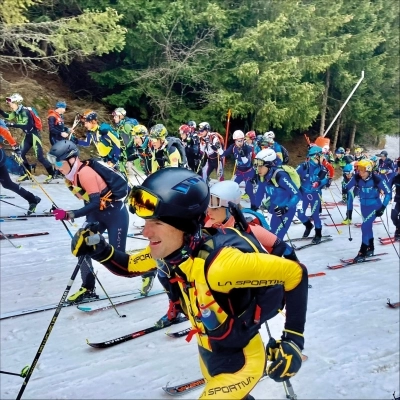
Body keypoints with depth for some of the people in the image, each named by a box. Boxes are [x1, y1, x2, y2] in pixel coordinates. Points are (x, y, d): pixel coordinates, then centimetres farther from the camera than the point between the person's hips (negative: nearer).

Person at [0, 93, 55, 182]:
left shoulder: (25, 111, -22)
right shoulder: (17, 112, 4)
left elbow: (25, 125, -33)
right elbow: (8, 116, 13)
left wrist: (12, 124, -35)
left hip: (34, 135, -9)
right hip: (28, 136, 9)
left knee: (40, 157, -10)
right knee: (21, 154, 7)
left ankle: (51, 173, 3)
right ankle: (27, 174, 18)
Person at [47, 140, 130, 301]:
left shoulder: (85, 172, -28)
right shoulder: (70, 175, -1)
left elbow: (95, 203, -33)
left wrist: (69, 215, -38)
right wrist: (89, 220, 16)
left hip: (116, 214, -8)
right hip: (96, 214, 8)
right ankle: (88, 289, 11)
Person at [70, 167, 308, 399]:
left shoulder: (220, 262, -39)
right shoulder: (170, 249, -17)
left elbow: (294, 273, -30)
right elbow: (129, 267, 1)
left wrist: (293, 339, -26)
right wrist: (100, 251, -17)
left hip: (240, 360, -7)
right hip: (208, 353, 7)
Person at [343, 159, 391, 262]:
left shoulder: (377, 179, -23)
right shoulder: (357, 178, -14)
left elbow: (388, 193, -15)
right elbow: (347, 187, 2)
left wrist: (383, 207, -19)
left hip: (375, 206, -5)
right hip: (364, 206, 5)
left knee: (365, 226, -14)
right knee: (368, 226, 17)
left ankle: (362, 252, -7)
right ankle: (370, 248, 35)